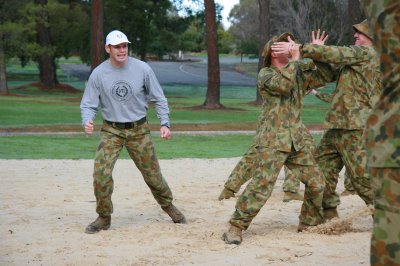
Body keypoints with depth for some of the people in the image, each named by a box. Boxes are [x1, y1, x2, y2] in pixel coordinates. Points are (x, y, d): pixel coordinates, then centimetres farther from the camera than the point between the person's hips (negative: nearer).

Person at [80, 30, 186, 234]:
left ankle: (168, 206, 34)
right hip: (111, 131, 0)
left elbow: (159, 98, 2)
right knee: (101, 173, -16)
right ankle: (104, 217, 1)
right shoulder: (98, 74, -8)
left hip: (139, 130, 0)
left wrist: (165, 123, -9)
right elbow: (88, 104, -3)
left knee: (152, 173, 8)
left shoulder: (142, 69, -8)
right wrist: (87, 121, -25)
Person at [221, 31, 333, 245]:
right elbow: (282, 84, -23)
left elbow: (324, 77, 11)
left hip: (297, 141, 7)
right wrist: (295, 59, -18)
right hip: (272, 141, -7)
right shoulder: (265, 74, -4)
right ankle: (235, 228, -9)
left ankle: (309, 223, 25)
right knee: (261, 185, -15)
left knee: (316, 182, 8)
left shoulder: (298, 72, 15)